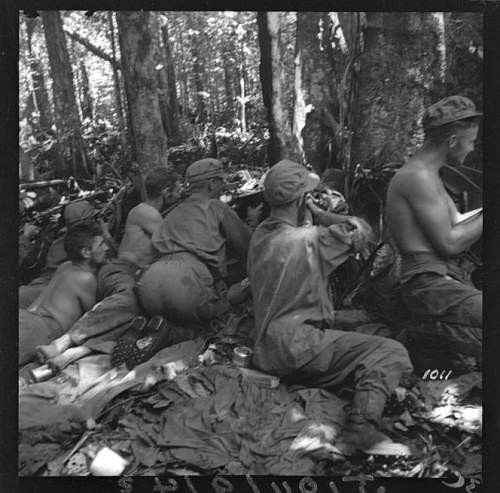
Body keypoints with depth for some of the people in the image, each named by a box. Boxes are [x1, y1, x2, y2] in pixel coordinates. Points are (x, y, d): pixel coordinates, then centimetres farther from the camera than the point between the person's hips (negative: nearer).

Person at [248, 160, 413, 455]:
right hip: (296, 347, -9)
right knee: (390, 353, -12)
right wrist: (317, 213, 4)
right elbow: (362, 231, -4)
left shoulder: (260, 235, 9)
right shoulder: (307, 239, -15)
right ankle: (361, 433, -20)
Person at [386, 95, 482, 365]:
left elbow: (458, 225, 18)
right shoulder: (418, 176, -13)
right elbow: (450, 244, -14)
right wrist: (485, 216, -5)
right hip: (428, 285, -10)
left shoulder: (427, 175, 18)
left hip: (445, 279, 10)